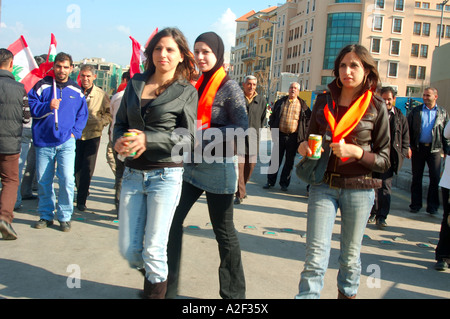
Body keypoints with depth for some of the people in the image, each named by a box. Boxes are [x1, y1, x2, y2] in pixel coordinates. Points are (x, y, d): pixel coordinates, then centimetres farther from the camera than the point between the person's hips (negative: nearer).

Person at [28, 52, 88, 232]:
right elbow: (32, 107, 0)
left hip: (66, 142, 0)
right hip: (43, 142, 0)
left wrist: (74, 131, 1)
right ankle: (46, 215, 23)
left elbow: (82, 114, 14)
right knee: (43, 180, 6)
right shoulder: (42, 86, 3)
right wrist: (48, 106, -16)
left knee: (67, 180, -9)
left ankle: (65, 217, 6)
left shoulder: (76, 91, 9)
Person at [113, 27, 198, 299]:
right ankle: (154, 273, 39)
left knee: (153, 250, -2)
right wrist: (119, 140, -8)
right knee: (128, 249, 8)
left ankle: (156, 290, 21)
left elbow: (188, 135, -9)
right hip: (133, 173, 4)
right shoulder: (135, 83, 12)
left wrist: (148, 139, -20)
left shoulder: (186, 91, 0)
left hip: (165, 175, -4)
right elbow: (120, 121, 15)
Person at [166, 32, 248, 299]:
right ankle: (168, 287, 19)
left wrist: (202, 135, -21)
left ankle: (234, 292, 23)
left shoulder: (229, 88, -9)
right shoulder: (196, 85, 11)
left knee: (223, 229, 5)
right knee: (173, 220, 4)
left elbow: (242, 126, -17)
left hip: (218, 167, -6)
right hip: (192, 164, 7)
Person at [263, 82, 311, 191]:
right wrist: (273, 131, 3)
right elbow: (273, 117, 12)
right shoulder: (280, 102, 9)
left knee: (289, 161, 6)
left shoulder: (302, 104, 5)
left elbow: (308, 118, 10)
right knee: (275, 159, 4)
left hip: (293, 137, -1)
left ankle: (284, 183, 16)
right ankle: (270, 181, 13)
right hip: (280, 135, 1)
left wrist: (304, 133, 1)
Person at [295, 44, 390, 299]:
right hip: (324, 185, 2)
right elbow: (312, 137, 18)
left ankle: (347, 293, 32)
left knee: (350, 255, 11)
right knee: (315, 255, -5)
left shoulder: (377, 107, -1)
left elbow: (385, 160, -2)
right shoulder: (324, 101, 6)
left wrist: (356, 152, -19)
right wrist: (305, 147, -5)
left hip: (359, 189, -1)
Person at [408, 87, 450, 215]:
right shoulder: (416, 111, 6)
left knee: (435, 177, -2)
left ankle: (432, 205, 8)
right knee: (416, 177, 6)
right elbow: (408, 129, 3)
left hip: (435, 149, 0)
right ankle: (415, 204, 15)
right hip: (418, 148, 0)